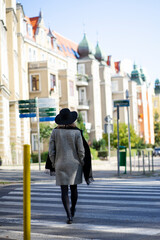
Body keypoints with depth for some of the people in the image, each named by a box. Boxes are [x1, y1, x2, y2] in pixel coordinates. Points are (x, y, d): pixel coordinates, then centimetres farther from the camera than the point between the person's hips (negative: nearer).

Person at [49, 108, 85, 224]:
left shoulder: (55, 131, -4)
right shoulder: (76, 132, -9)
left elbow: (51, 150, -2)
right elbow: (81, 150, -8)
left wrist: (53, 163, 9)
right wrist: (81, 163, 6)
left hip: (60, 164, 0)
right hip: (74, 163, 0)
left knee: (64, 190, 2)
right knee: (74, 188, 19)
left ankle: (69, 215, -7)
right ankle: (73, 209, 37)